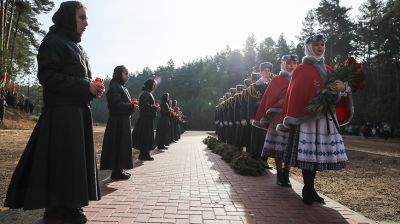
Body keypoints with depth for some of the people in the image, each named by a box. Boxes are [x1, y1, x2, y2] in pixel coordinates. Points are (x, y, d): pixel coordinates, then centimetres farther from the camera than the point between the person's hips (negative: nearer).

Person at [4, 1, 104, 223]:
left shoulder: (76, 46, 20)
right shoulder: (53, 41, -6)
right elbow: (47, 76, -16)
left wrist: (92, 88, 4)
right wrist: (85, 87, -18)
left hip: (78, 111, 9)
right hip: (61, 112, -9)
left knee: (75, 158, 10)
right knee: (62, 158, -4)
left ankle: (68, 205, 20)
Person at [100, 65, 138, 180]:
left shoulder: (122, 87, 18)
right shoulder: (115, 87, -12)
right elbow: (116, 104, -21)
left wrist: (132, 106, 4)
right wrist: (132, 106, -16)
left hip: (124, 120, 10)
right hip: (118, 121, -10)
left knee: (123, 145, 12)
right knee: (118, 145, -5)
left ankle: (119, 169, 19)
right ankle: (116, 172, 2)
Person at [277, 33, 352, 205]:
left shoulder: (328, 69, 19)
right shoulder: (301, 70, 2)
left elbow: (336, 93, 15)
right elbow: (295, 94, -8)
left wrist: (343, 88, -7)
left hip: (325, 117, 6)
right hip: (307, 116, -5)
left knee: (317, 153, 6)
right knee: (307, 153, -7)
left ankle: (310, 189, 16)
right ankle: (307, 190, 5)